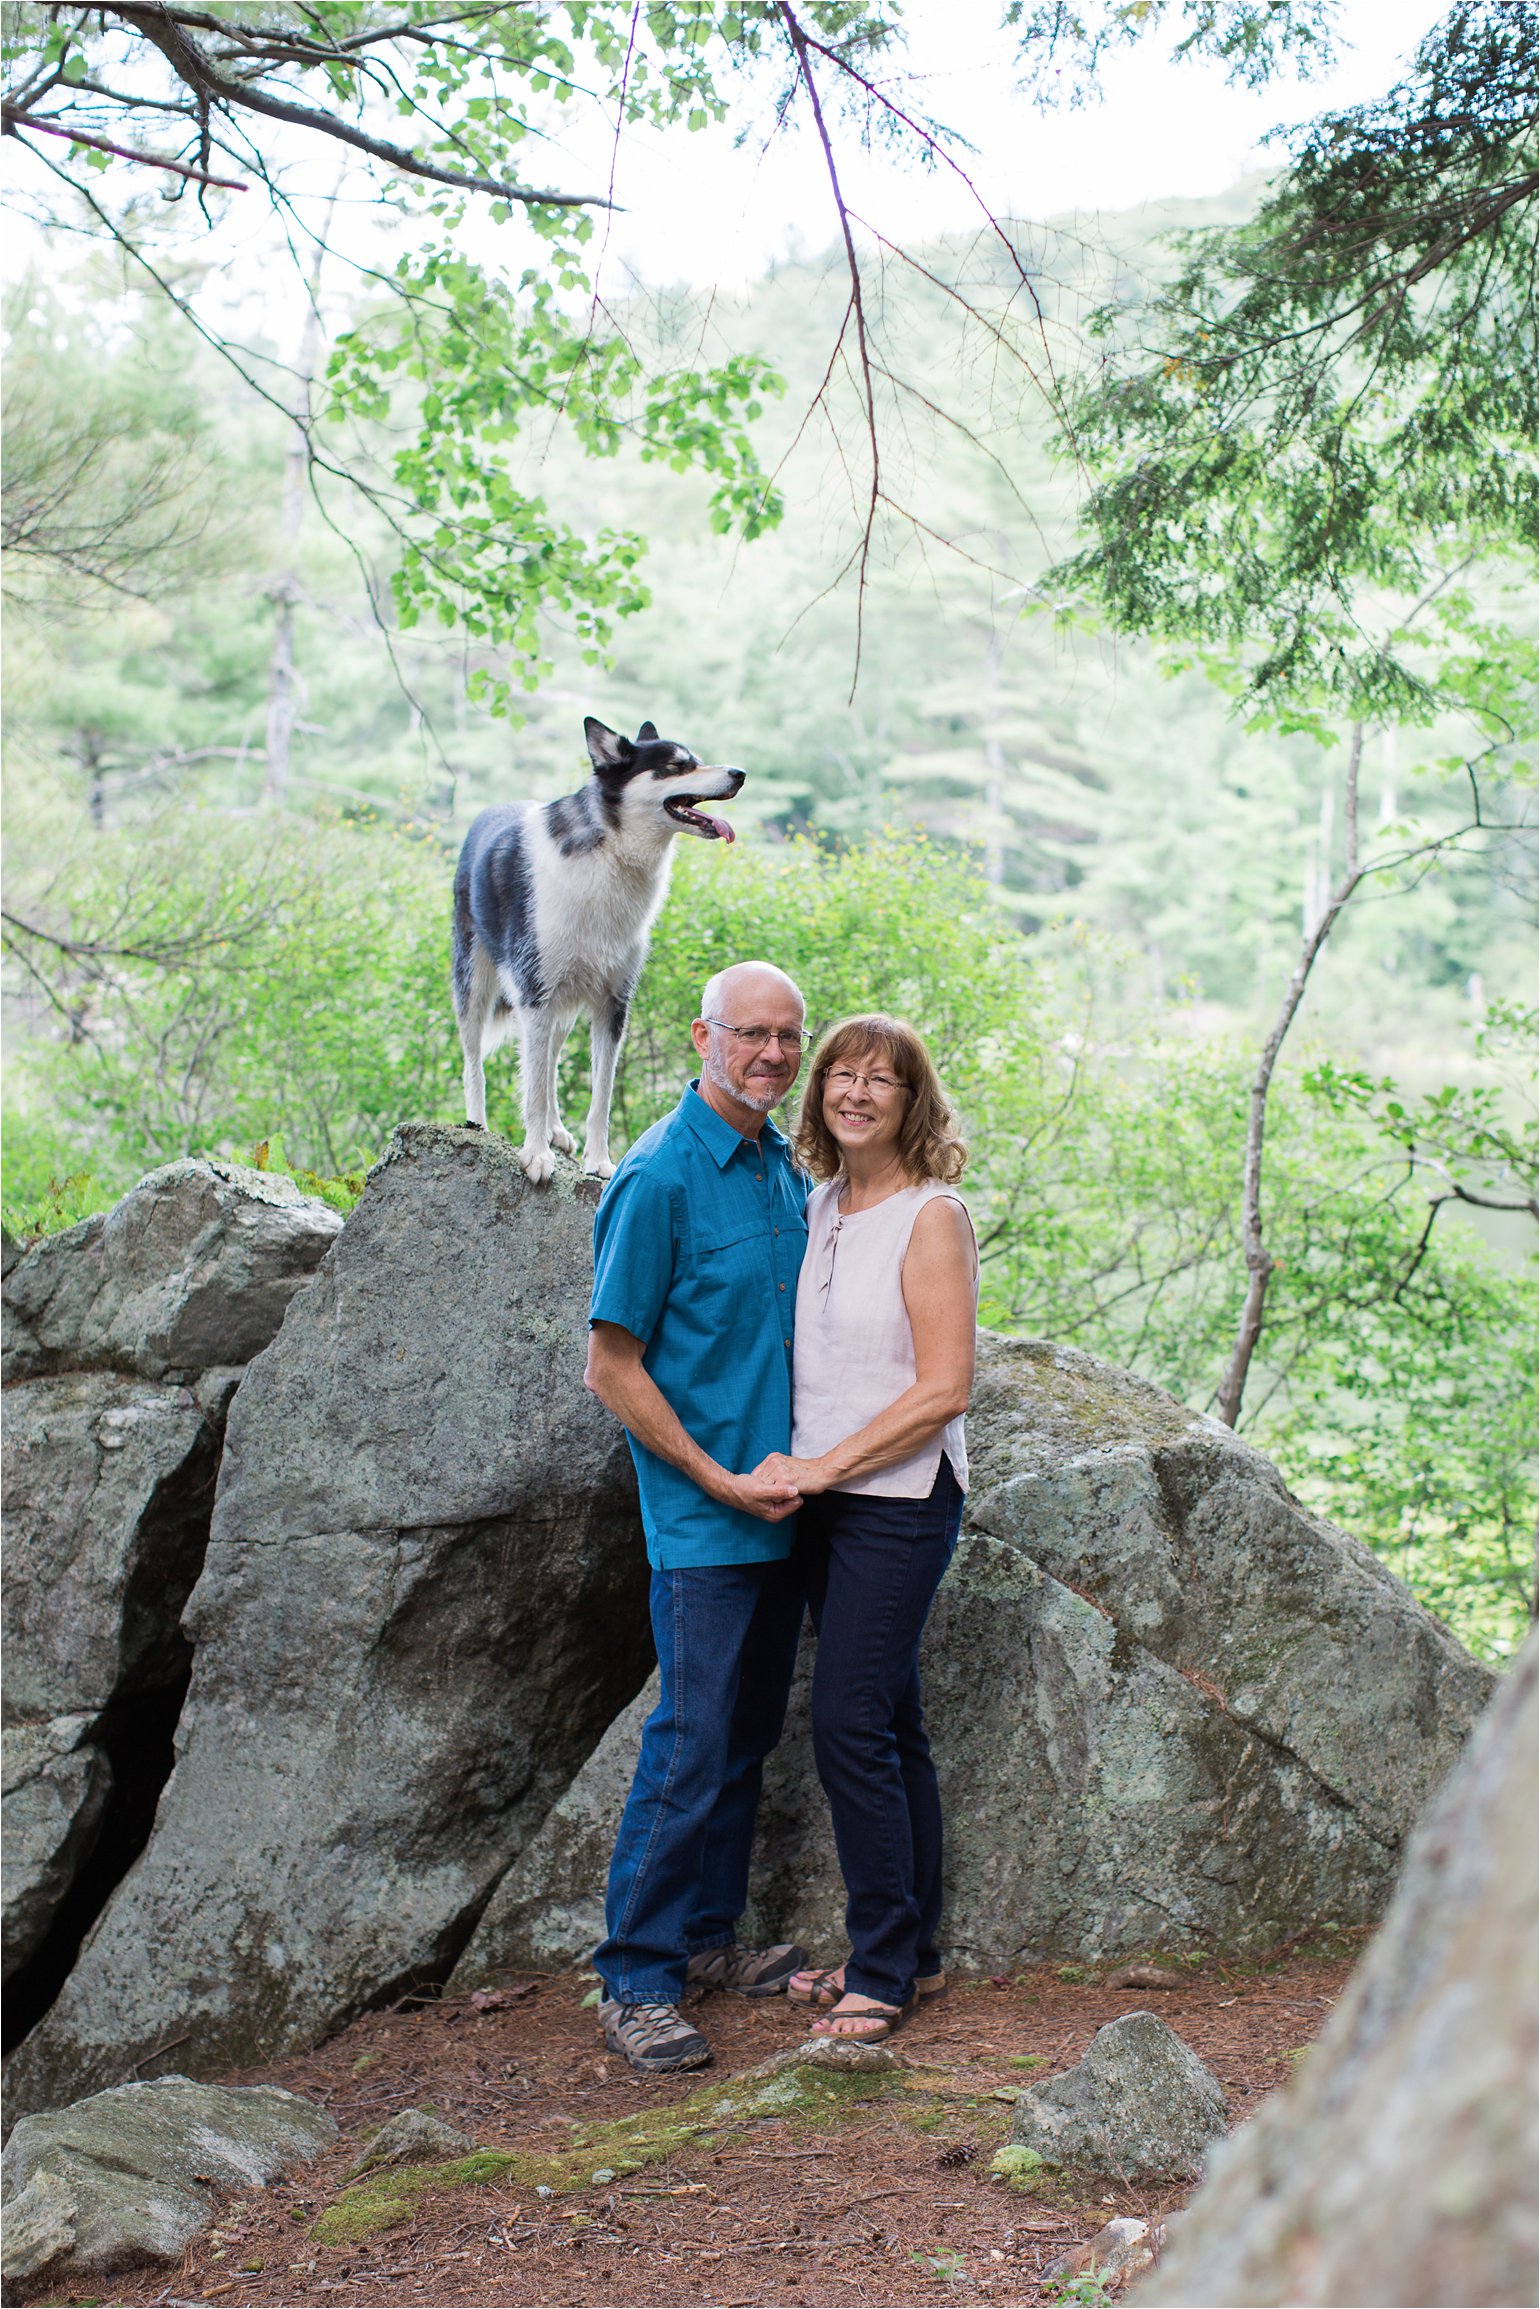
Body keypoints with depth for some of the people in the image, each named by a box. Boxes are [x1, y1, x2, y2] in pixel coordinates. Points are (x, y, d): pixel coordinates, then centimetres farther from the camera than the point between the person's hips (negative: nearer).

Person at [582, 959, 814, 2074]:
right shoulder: (661, 1177, -14)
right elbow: (613, 1367, -13)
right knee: (693, 1743, -6)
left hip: (784, 1505, 8)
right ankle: (636, 1980, 3)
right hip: (702, 1520, -8)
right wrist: (719, 1479, -15)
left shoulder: (787, 1167, 10)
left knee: (749, 1733, 14)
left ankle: (713, 1936, 27)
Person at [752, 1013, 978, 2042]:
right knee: (889, 1725, 13)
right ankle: (911, 1953, 22)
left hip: (900, 1499, -7)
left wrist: (823, 1465, -15)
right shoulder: (820, 1208, 10)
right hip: (822, 1496, 7)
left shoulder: (933, 1216, -11)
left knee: (851, 1724, -10)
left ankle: (881, 1975, -2)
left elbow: (943, 1389, -15)